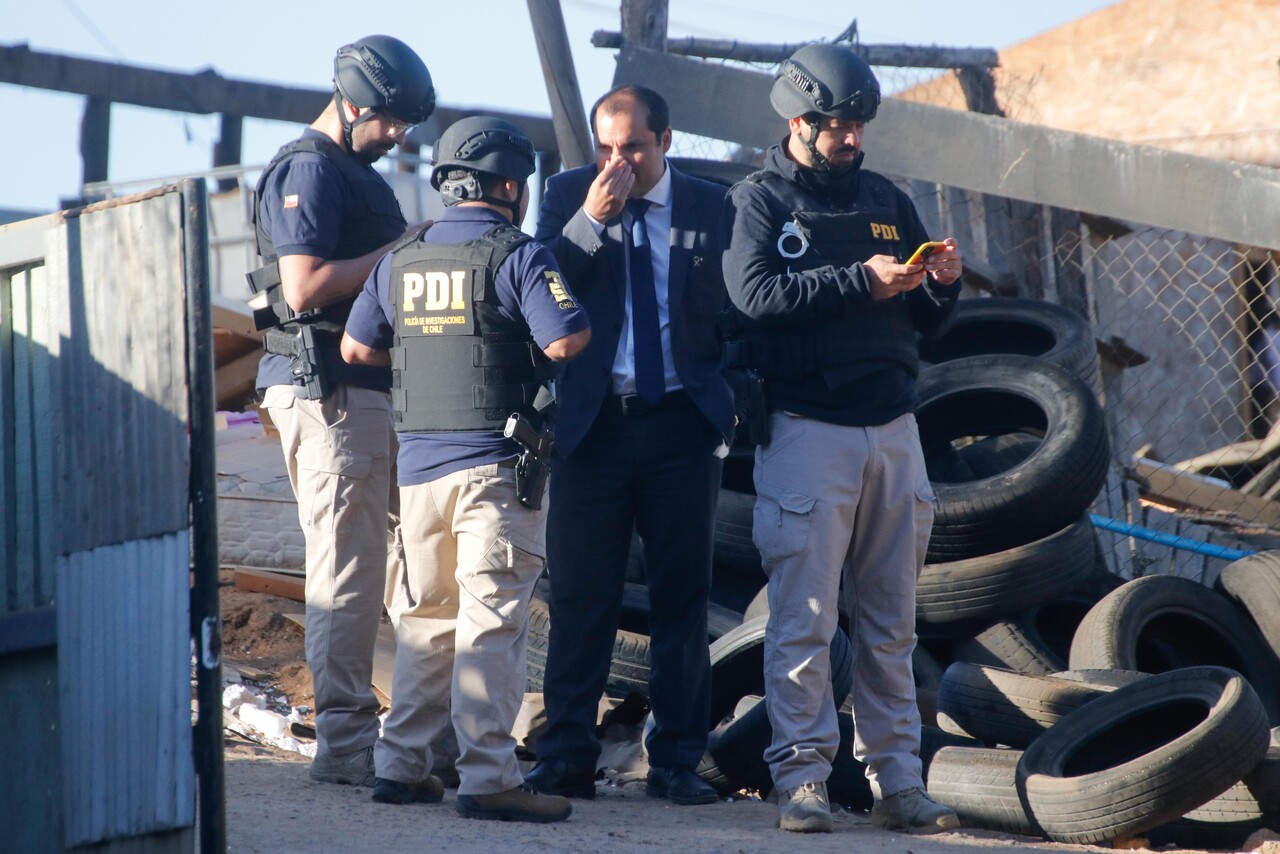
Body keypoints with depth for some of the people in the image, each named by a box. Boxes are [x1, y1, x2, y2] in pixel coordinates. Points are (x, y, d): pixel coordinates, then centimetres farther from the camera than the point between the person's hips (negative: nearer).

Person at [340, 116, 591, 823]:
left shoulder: (400, 262, 11)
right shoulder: (518, 258, -8)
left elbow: (356, 348, 17)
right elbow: (566, 341, -17)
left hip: (418, 464, 6)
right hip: (496, 465, -6)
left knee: (425, 617, 15)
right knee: (491, 618, -7)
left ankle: (402, 765, 16)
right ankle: (488, 777, -11)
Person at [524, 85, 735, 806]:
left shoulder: (712, 206, 4)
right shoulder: (569, 196, 5)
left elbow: (740, 310, 8)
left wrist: (738, 396, -4)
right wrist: (591, 219, -15)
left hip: (683, 422, 0)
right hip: (594, 418, 0)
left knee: (683, 595, 4)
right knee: (580, 594, 0)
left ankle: (677, 760, 9)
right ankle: (566, 760, 5)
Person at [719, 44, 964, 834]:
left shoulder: (887, 202, 16)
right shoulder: (757, 203, 2)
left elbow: (925, 323, 17)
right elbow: (756, 293, -17)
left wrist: (942, 287, -5)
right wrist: (861, 281, -23)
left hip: (892, 429, 5)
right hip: (806, 432, -5)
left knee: (891, 624, 7)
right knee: (805, 618, -7)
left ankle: (897, 781, 9)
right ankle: (802, 778, -5)